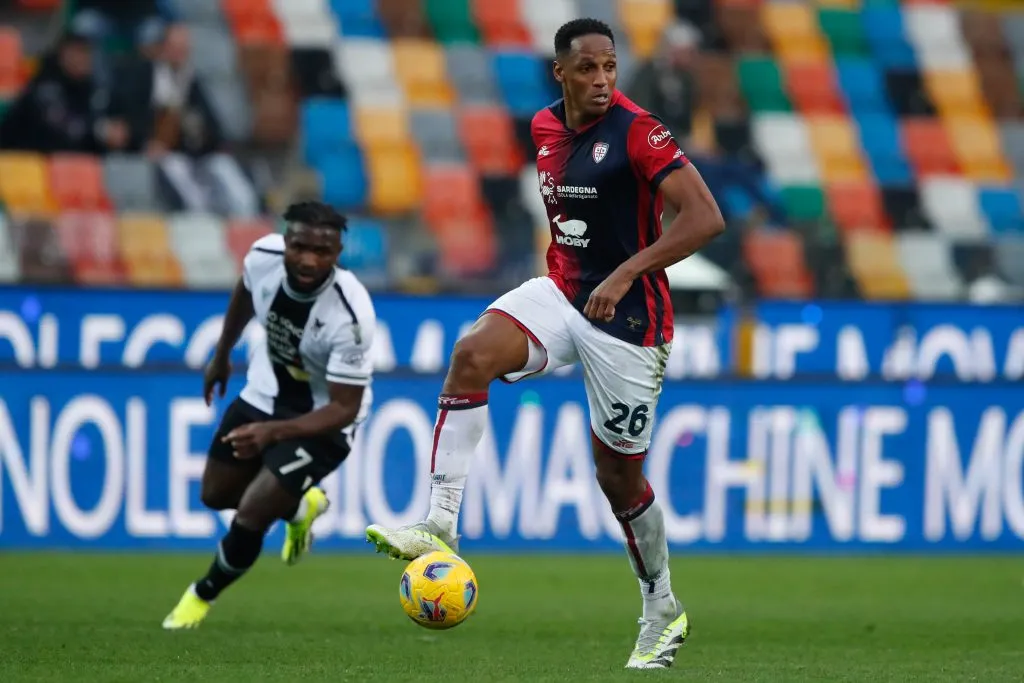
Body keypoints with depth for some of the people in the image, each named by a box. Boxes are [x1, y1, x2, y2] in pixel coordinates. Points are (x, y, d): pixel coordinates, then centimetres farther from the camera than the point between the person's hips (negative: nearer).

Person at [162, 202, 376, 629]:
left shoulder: (351, 316, -37)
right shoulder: (265, 256, -23)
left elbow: (344, 409, -30)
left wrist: (273, 432, -43)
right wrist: (222, 356, 17)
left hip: (323, 419, -6)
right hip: (266, 393, 6)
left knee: (252, 514, -13)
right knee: (216, 495, 17)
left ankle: (203, 596, 18)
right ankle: (299, 506, 47)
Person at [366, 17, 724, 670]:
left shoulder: (636, 132, -17)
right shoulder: (546, 127, 4)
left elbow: (706, 218, -25)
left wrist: (627, 273, -30)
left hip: (627, 320, -5)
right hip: (561, 293, 5)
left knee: (618, 473, 6)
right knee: (471, 355, -24)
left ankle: (663, 612, 28)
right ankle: (440, 526, -25)